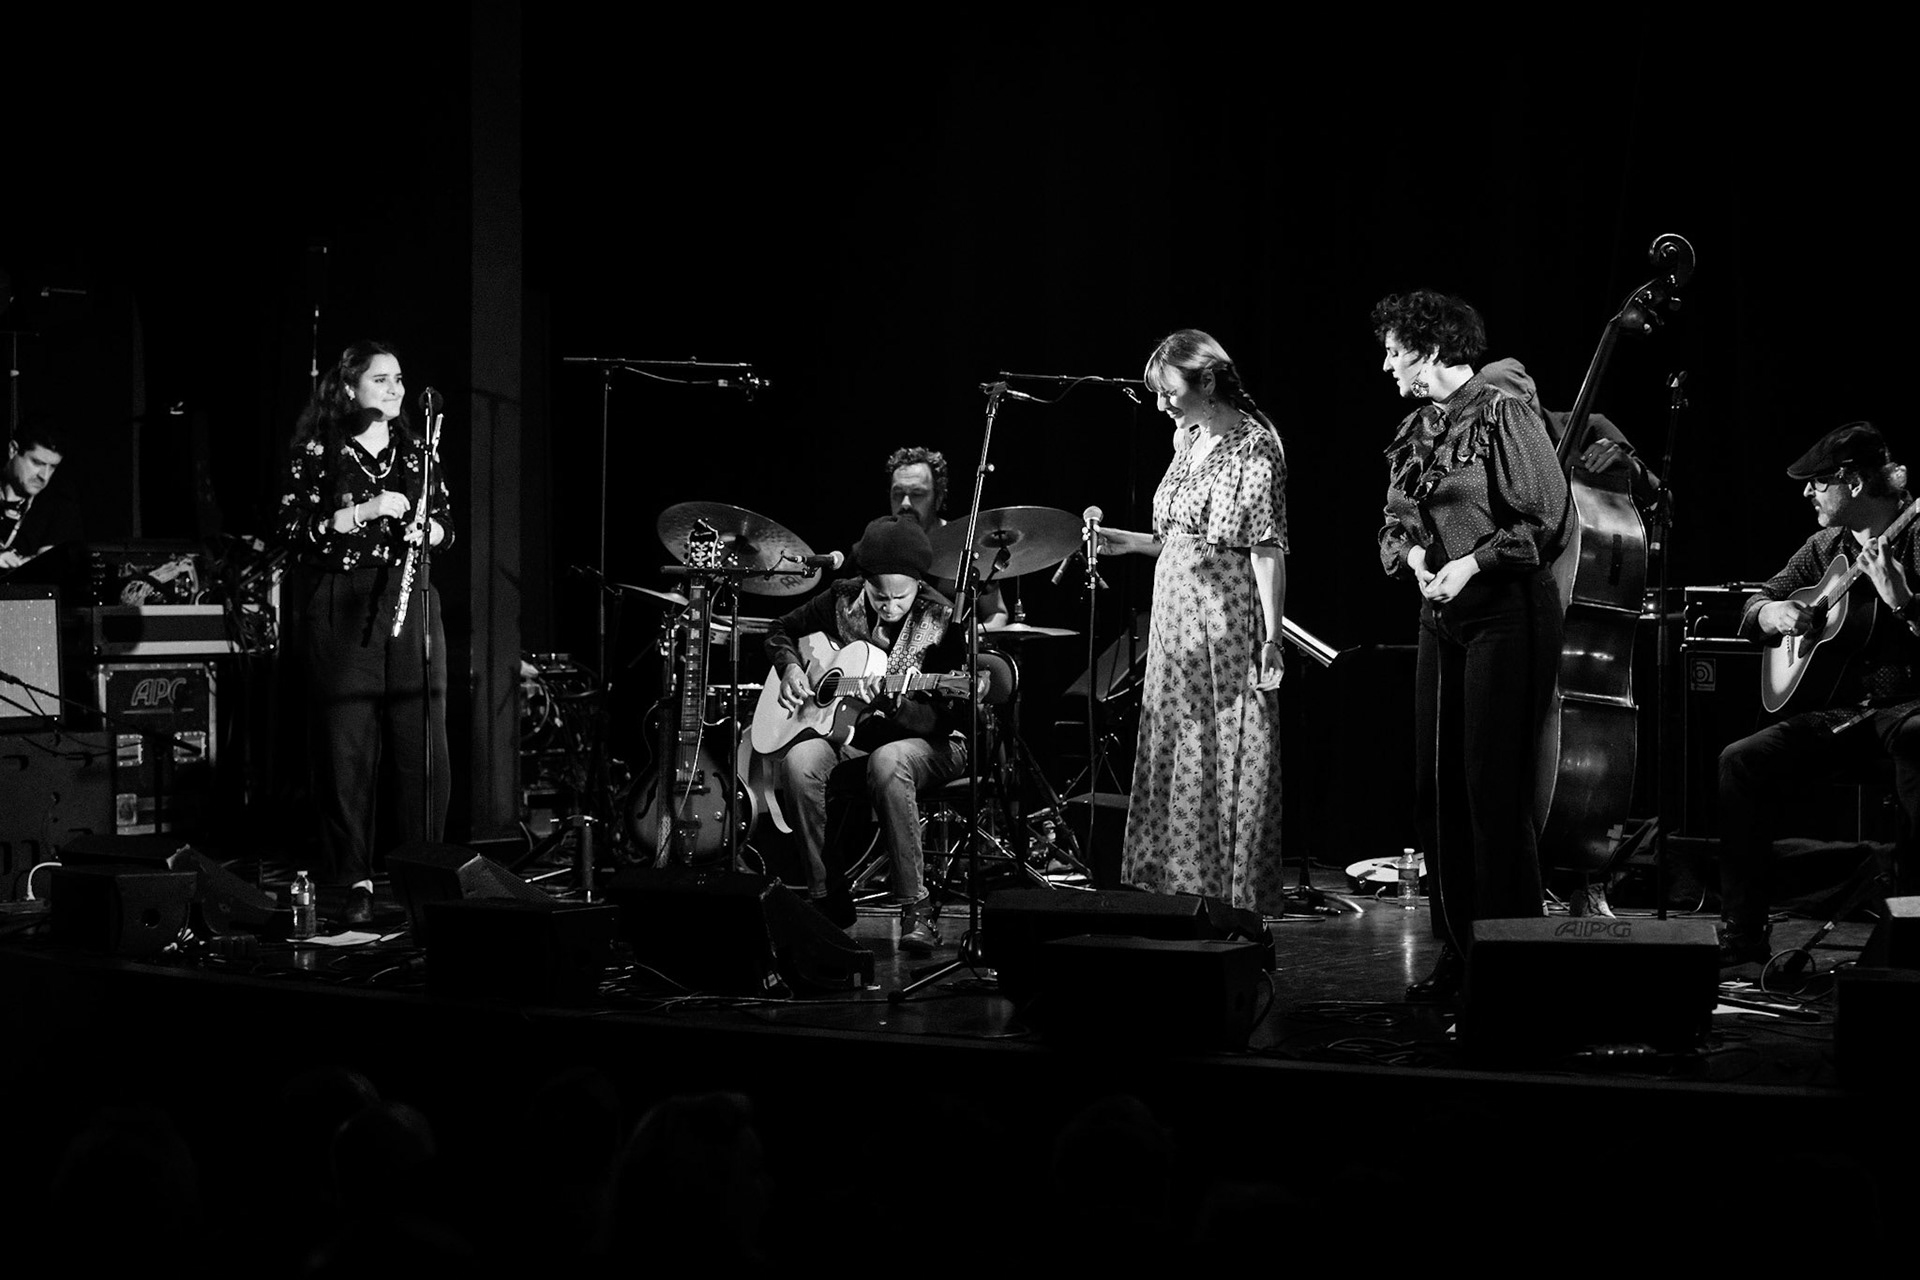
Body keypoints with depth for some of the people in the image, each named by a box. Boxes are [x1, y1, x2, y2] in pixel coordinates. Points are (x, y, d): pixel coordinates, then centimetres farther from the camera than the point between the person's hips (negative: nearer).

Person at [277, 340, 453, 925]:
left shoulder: (416, 451, 14)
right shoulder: (318, 453, 2)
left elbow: (446, 525, 19)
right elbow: (293, 530, -7)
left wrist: (427, 529, -4)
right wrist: (364, 512, -16)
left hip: (411, 607, 3)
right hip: (341, 608, -3)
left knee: (425, 743, -1)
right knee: (347, 746, -3)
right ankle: (356, 882, 4)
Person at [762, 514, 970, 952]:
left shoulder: (939, 620, -14)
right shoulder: (842, 600, -3)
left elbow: (940, 722, -16)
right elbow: (781, 631, 15)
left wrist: (896, 704, -35)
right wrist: (791, 668, -5)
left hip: (924, 741, -4)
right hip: (848, 733, 4)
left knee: (888, 761, -40)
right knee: (801, 759, -29)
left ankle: (916, 908, -31)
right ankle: (829, 898, -16)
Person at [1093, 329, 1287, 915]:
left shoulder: (1253, 447, -10)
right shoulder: (1187, 438, 14)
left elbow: (1268, 549, -14)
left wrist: (1271, 638, -18)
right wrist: (1129, 543, 9)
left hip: (1227, 626, -8)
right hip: (1177, 623, 8)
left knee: (1232, 756, -4)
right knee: (1172, 756, 10)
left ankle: (1238, 901, 2)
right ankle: (1178, 891, 18)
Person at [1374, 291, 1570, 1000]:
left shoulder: (1503, 415, -10)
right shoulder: (1415, 430, 12)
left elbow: (1547, 524, -13)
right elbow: (1395, 523, 17)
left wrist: (1472, 562, -17)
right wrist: (1412, 552, -4)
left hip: (1507, 614, -8)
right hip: (1441, 620, 8)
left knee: (1496, 790, -7)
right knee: (1436, 789, 7)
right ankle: (1457, 954, 15)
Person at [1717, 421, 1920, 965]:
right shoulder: (1826, 547, 15)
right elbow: (1752, 610, 22)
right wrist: (1773, 614, 0)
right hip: (1837, 710, 6)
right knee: (1740, 761, -15)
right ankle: (1743, 937, -14)